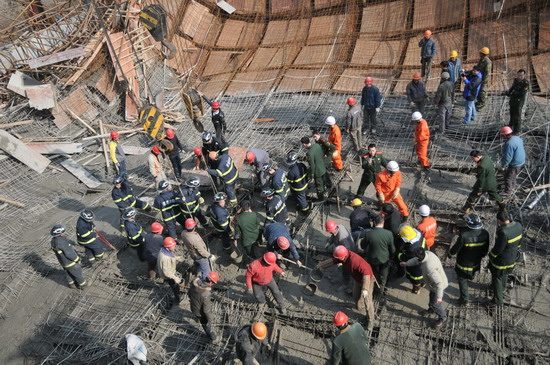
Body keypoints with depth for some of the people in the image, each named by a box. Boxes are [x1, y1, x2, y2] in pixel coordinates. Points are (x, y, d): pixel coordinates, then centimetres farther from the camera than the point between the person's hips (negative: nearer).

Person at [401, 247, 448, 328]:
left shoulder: (429, 268, -44)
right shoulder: (427, 253, -19)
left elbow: (439, 283, -37)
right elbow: (416, 260, 4)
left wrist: (439, 296, -29)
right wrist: (406, 263, 14)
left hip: (438, 286, -8)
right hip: (435, 283, 8)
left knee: (436, 303, 16)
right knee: (431, 298, 32)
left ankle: (442, 318, 42)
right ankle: (431, 309, 60)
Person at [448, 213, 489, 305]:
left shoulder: (464, 235, -36)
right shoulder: (485, 233, -20)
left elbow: (456, 247, -20)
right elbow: (486, 248, -3)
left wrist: (450, 253, 1)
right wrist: (482, 255, 18)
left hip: (464, 264, -5)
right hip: (476, 262, 5)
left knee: (462, 280, 16)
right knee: (471, 275, 35)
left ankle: (464, 299, 25)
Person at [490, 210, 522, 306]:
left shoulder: (503, 232, -38)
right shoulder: (518, 226, -14)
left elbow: (498, 249, -27)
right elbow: (519, 242, 2)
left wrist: (491, 255, -8)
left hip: (501, 260, -7)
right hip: (512, 257, 7)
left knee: (497, 278, 16)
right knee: (505, 274, 32)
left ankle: (498, 300, 32)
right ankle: (502, 289, 58)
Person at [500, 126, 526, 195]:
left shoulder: (509, 144, -33)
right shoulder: (517, 138, -3)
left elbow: (508, 157, -29)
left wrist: (503, 165, -12)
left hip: (514, 165, -9)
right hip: (521, 161, 9)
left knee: (508, 178, 11)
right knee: (513, 176, 29)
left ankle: (508, 191, 27)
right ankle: (513, 187, 49)